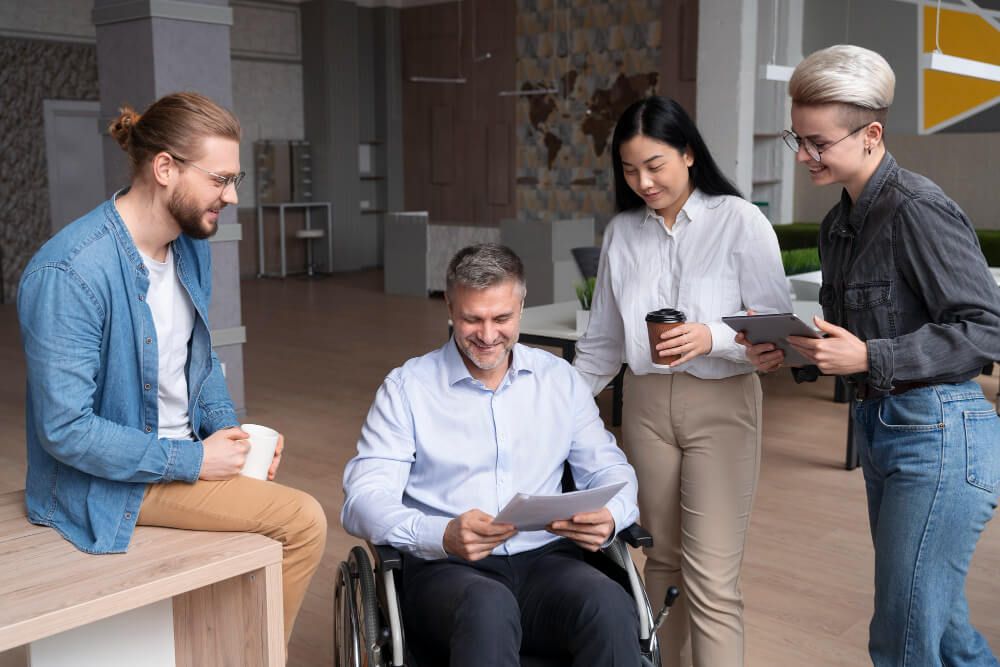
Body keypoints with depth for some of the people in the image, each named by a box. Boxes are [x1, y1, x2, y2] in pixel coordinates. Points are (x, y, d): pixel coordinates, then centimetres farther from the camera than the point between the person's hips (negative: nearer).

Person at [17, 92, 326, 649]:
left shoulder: (192, 245, 2)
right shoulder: (69, 274, -25)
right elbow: (65, 430, -25)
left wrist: (227, 428, 0)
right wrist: (193, 461, -20)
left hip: (185, 450, 9)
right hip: (105, 483, -8)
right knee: (302, 520, -18)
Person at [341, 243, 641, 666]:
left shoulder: (560, 379, 14)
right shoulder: (407, 388, 4)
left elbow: (609, 469, 16)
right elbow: (363, 499, -5)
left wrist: (609, 517, -10)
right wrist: (442, 535, -25)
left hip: (545, 558, 3)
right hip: (445, 568, -2)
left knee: (610, 605, -31)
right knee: (488, 607, -38)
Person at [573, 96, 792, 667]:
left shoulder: (740, 222, -6)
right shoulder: (622, 232, 7)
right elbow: (604, 339, 14)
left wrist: (712, 337, -24)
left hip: (722, 404, -4)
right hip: (647, 403, 4)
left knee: (712, 578, -7)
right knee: (663, 559, 13)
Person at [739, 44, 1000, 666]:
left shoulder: (918, 210, -17)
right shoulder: (840, 224, 9)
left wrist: (869, 358, -24)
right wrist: (790, 348, -2)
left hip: (938, 434, -9)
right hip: (879, 428, 9)